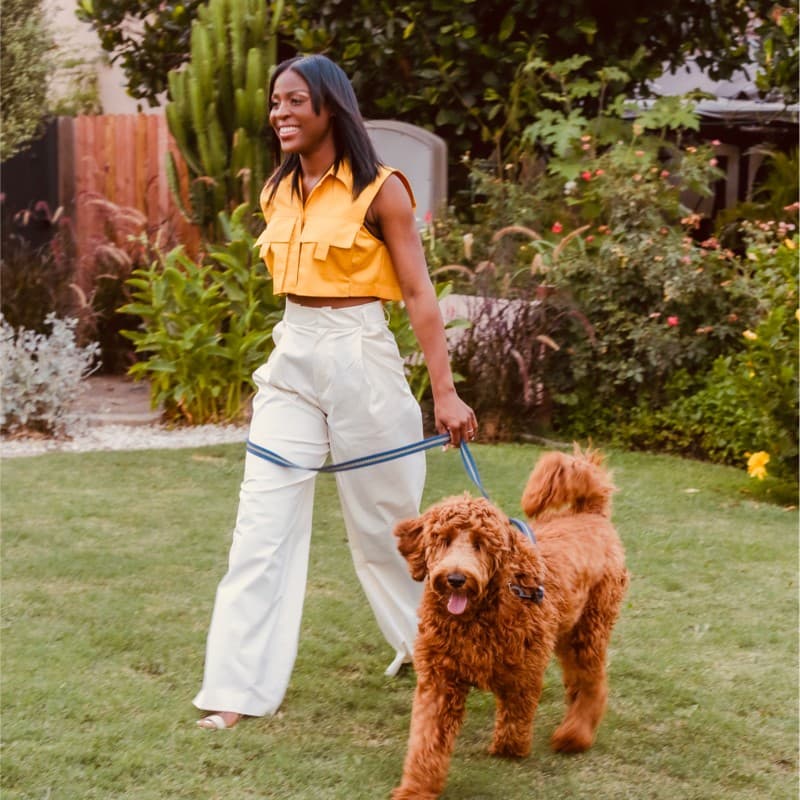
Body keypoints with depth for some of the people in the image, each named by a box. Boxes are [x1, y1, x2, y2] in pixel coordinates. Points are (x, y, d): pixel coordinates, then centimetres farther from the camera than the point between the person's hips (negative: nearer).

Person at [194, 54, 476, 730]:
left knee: (385, 518, 9)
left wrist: (445, 393, -12)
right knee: (263, 525, -2)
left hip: (359, 356, -5)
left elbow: (419, 294, -9)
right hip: (289, 358, 5)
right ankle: (241, 688, 0)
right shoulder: (279, 192, 8)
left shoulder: (380, 189, -9)